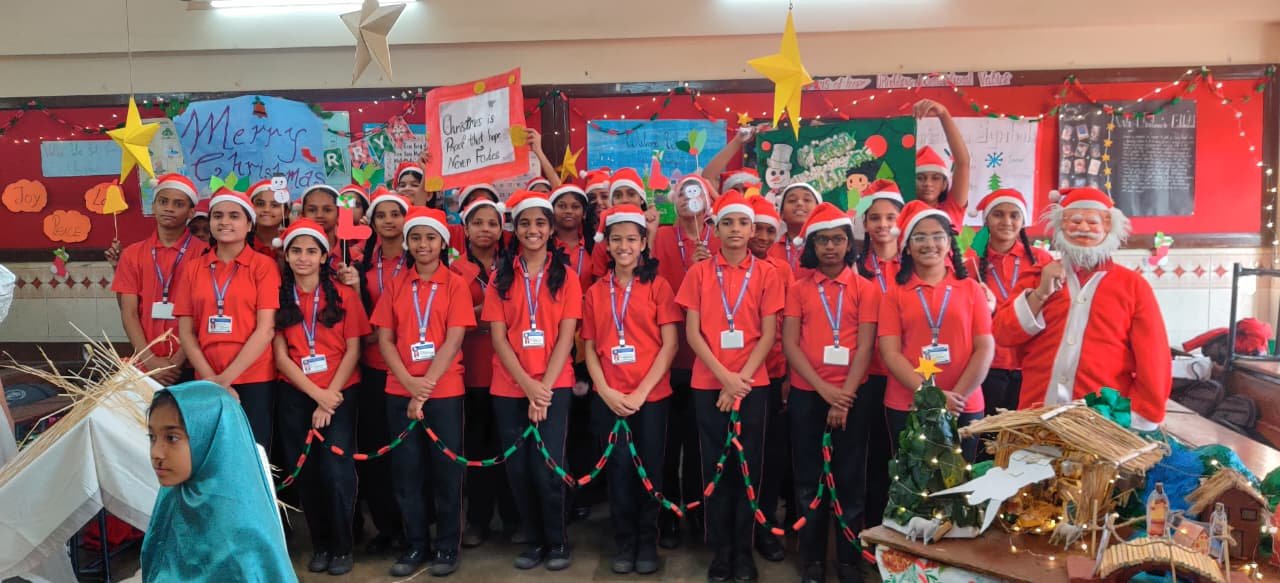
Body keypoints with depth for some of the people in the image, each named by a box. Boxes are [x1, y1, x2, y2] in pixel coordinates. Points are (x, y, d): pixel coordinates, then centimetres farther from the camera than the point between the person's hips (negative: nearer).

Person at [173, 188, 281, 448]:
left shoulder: (264, 265, -1)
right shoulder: (194, 268, 9)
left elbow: (266, 329, -8)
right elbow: (185, 332, 5)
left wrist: (226, 378, -12)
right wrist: (210, 378, -7)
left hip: (254, 381, -3)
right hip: (206, 382, 3)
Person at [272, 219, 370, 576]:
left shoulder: (343, 295, 1)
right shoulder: (280, 297, 3)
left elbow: (352, 350, -2)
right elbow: (280, 355, -2)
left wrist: (331, 395, -12)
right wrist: (316, 394, -11)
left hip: (340, 394, -2)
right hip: (296, 396, 2)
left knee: (336, 471, -9)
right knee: (306, 472, 5)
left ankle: (342, 547, 7)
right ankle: (320, 545, 20)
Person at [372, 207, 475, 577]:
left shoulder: (456, 285, -1)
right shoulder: (396, 285, 8)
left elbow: (453, 341, -9)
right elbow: (385, 340, 3)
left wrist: (426, 388, -15)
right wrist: (409, 383, -12)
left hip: (444, 391, -3)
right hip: (400, 391, 3)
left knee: (446, 470, 4)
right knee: (405, 470, 7)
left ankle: (447, 546, 17)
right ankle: (415, 545, 21)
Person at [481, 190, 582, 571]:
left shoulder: (564, 275, 3)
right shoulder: (501, 276, 5)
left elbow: (566, 336, -4)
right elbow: (497, 337, -1)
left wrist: (544, 386, -13)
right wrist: (527, 385, -12)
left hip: (553, 386, -2)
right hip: (509, 388, 2)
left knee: (547, 469, -8)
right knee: (518, 469, 4)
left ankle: (558, 542, 13)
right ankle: (534, 541, 24)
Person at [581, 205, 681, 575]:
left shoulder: (657, 285, 0)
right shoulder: (596, 291, 8)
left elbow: (669, 344, -5)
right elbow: (590, 347, 7)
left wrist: (641, 392, -12)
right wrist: (606, 391, -8)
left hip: (652, 395, -2)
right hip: (610, 397, 2)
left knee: (650, 469, 6)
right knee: (619, 469, 6)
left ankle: (648, 542, 22)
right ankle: (625, 543, 22)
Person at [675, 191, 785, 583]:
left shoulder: (766, 273, 3)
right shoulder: (699, 272, 4)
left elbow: (768, 334, -2)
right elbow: (692, 332, -1)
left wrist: (742, 379, -11)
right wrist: (725, 376, -11)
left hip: (752, 383, 0)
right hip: (708, 383, 1)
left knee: (747, 465, 5)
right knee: (714, 465, 5)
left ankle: (744, 550, 16)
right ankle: (720, 550, 16)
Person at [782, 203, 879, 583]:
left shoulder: (865, 288, 3)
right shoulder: (798, 288, 5)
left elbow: (865, 347, -4)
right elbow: (789, 344, -2)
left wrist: (845, 396, -13)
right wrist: (825, 389, -12)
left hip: (852, 395, -1)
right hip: (806, 395, 1)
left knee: (850, 478, 4)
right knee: (809, 479, 6)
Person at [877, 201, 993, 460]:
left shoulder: (971, 289, 6)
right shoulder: (895, 294, 4)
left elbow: (985, 348, 0)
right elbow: (890, 353, -4)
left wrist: (958, 396, -11)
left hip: (964, 408, 0)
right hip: (906, 407, 0)